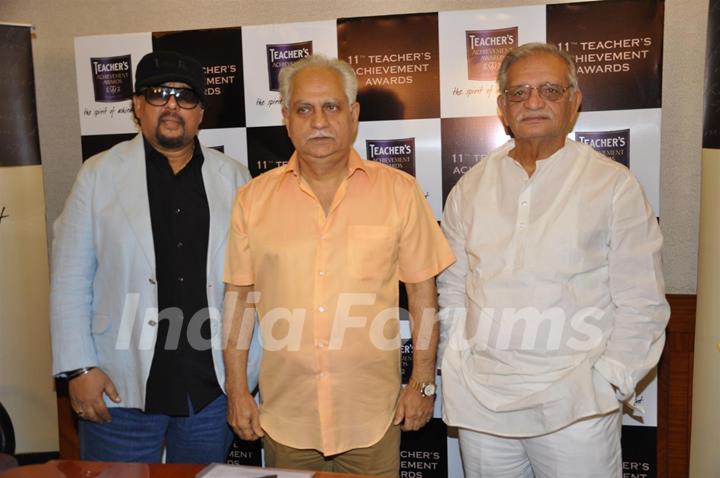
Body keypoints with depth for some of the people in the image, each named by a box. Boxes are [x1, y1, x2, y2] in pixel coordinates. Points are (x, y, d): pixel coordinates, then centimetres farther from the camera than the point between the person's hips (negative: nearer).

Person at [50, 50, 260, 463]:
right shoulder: (100, 174, 2)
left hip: (211, 388, 2)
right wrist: (79, 368, -5)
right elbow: (70, 281, 1)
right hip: (121, 387, -1)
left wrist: (248, 369, 3)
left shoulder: (233, 178, 5)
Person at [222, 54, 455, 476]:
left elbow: (422, 289, -1)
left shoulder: (399, 191, -4)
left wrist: (423, 383, -1)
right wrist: (237, 390, 3)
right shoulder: (254, 198, 0)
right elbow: (239, 297, 3)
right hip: (285, 415, 2)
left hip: (373, 415, -1)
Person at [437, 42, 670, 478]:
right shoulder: (471, 188, 7)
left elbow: (641, 304, -2)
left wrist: (608, 383, -8)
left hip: (574, 405, -2)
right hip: (480, 400, 3)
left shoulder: (614, 185, -2)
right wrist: (459, 362, 3)